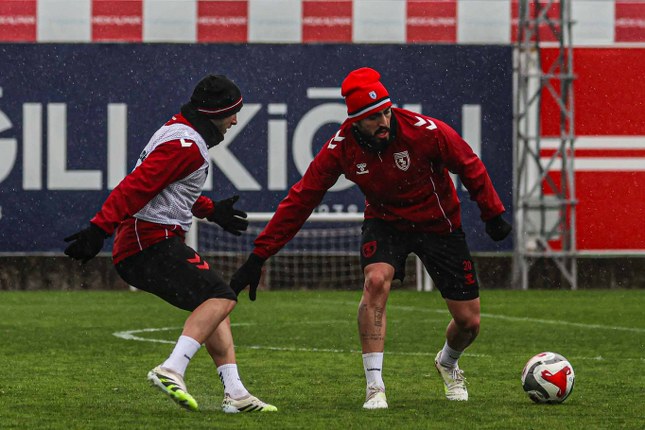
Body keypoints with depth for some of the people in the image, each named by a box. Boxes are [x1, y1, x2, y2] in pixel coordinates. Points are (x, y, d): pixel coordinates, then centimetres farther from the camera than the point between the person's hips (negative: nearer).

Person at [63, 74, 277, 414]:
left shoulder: (178, 133, 21)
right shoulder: (185, 145, -13)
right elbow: (137, 186, -23)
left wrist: (213, 211, 43)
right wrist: (99, 229, -29)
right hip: (152, 243, -11)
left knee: (215, 303, 14)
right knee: (220, 297, -17)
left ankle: (235, 394, 9)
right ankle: (171, 371, -29)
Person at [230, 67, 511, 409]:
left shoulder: (426, 132, -28)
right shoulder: (340, 148, -21)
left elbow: (470, 168, -11)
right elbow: (300, 201, -16)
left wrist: (493, 215, -1)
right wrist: (259, 256, -17)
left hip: (438, 223, 0)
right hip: (385, 222, 0)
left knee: (469, 322, 0)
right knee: (376, 280, -32)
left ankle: (448, 362, 38)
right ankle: (374, 385, -23)